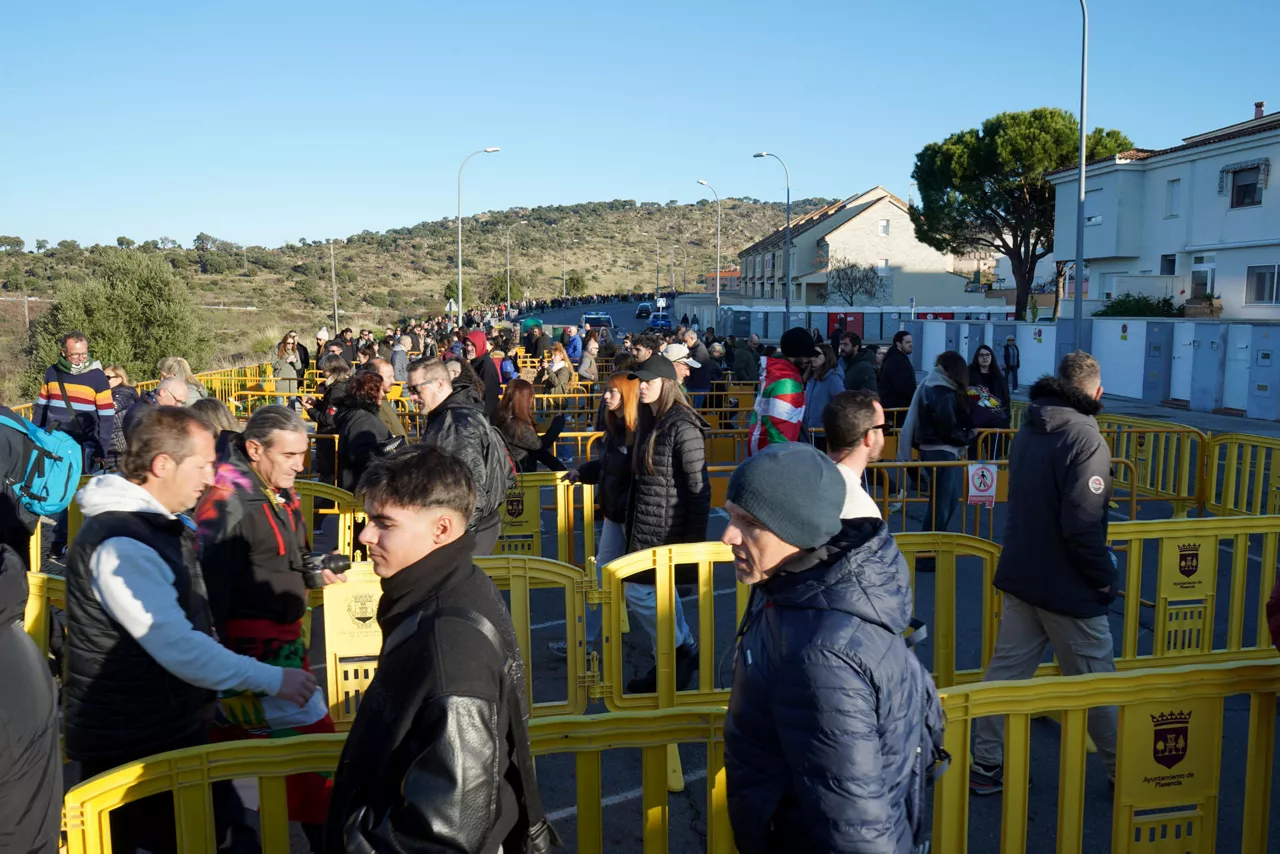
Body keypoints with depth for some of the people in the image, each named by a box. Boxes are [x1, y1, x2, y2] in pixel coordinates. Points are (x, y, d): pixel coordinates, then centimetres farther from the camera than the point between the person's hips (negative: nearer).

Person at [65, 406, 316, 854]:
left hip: (170, 726, 9)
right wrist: (271, 679, -23)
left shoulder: (156, 524, 8)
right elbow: (178, 646, -27)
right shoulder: (119, 545, -24)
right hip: (130, 744, -9)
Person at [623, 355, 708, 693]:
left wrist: (695, 536, -18)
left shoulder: (682, 427, -17)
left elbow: (699, 486, -18)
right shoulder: (651, 421, 11)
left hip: (667, 527, -9)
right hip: (646, 525, 9)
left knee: (638, 592, -4)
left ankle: (678, 654, 14)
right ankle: (682, 655, 27)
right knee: (659, 595, 14)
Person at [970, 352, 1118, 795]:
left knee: (1005, 669, 11)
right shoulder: (1086, 440, -19)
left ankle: (986, 766, 17)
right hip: (1067, 588, -7)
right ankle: (1123, 772, 26)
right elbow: (1083, 527, -25)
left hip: (1019, 576, 7)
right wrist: (1106, 579, -12)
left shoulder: (1029, 431, 6)